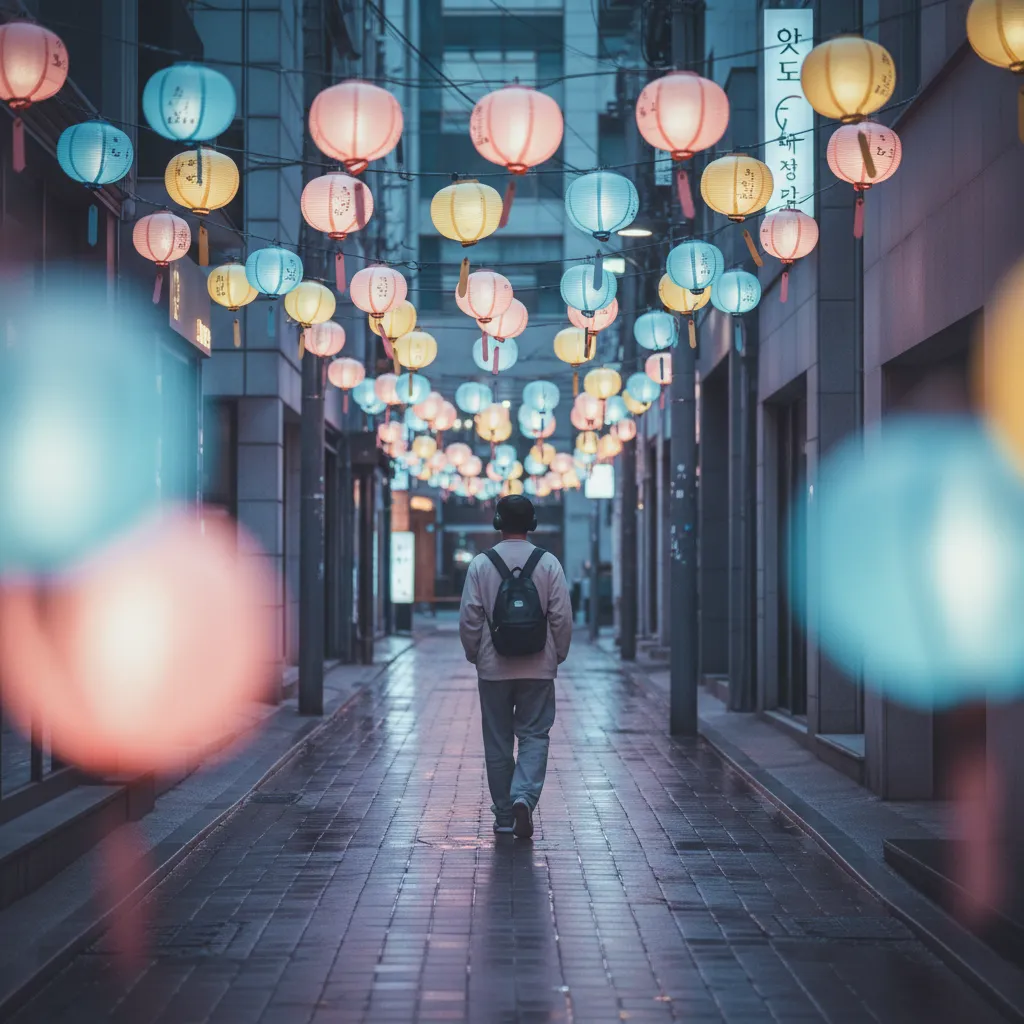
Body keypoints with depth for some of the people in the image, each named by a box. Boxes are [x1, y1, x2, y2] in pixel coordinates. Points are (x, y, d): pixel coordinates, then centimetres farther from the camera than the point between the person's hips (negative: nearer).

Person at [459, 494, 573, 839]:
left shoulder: (481, 564, -4)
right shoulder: (548, 563, -3)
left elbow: (469, 619, -3)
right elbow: (562, 617, -3)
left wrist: (474, 655, 12)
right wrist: (558, 655, 11)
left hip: (493, 668, 0)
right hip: (538, 668, 0)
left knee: (497, 742, 9)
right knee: (534, 736, 6)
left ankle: (504, 816, 15)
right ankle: (524, 796, -17)